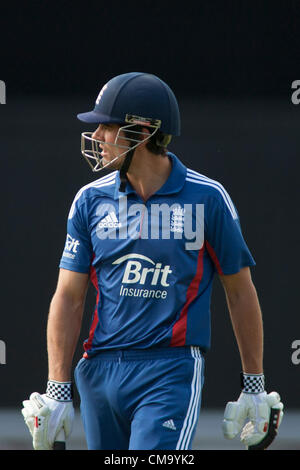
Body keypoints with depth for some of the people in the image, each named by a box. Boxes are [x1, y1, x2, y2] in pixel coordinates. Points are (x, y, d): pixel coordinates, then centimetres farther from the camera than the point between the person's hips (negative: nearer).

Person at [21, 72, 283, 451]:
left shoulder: (207, 198, -2)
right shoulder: (91, 200, 6)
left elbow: (240, 293, 5)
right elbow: (69, 298, 6)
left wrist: (254, 387, 5)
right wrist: (56, 391, -1)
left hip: (171, 372, -4)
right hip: (99, 372, 4)